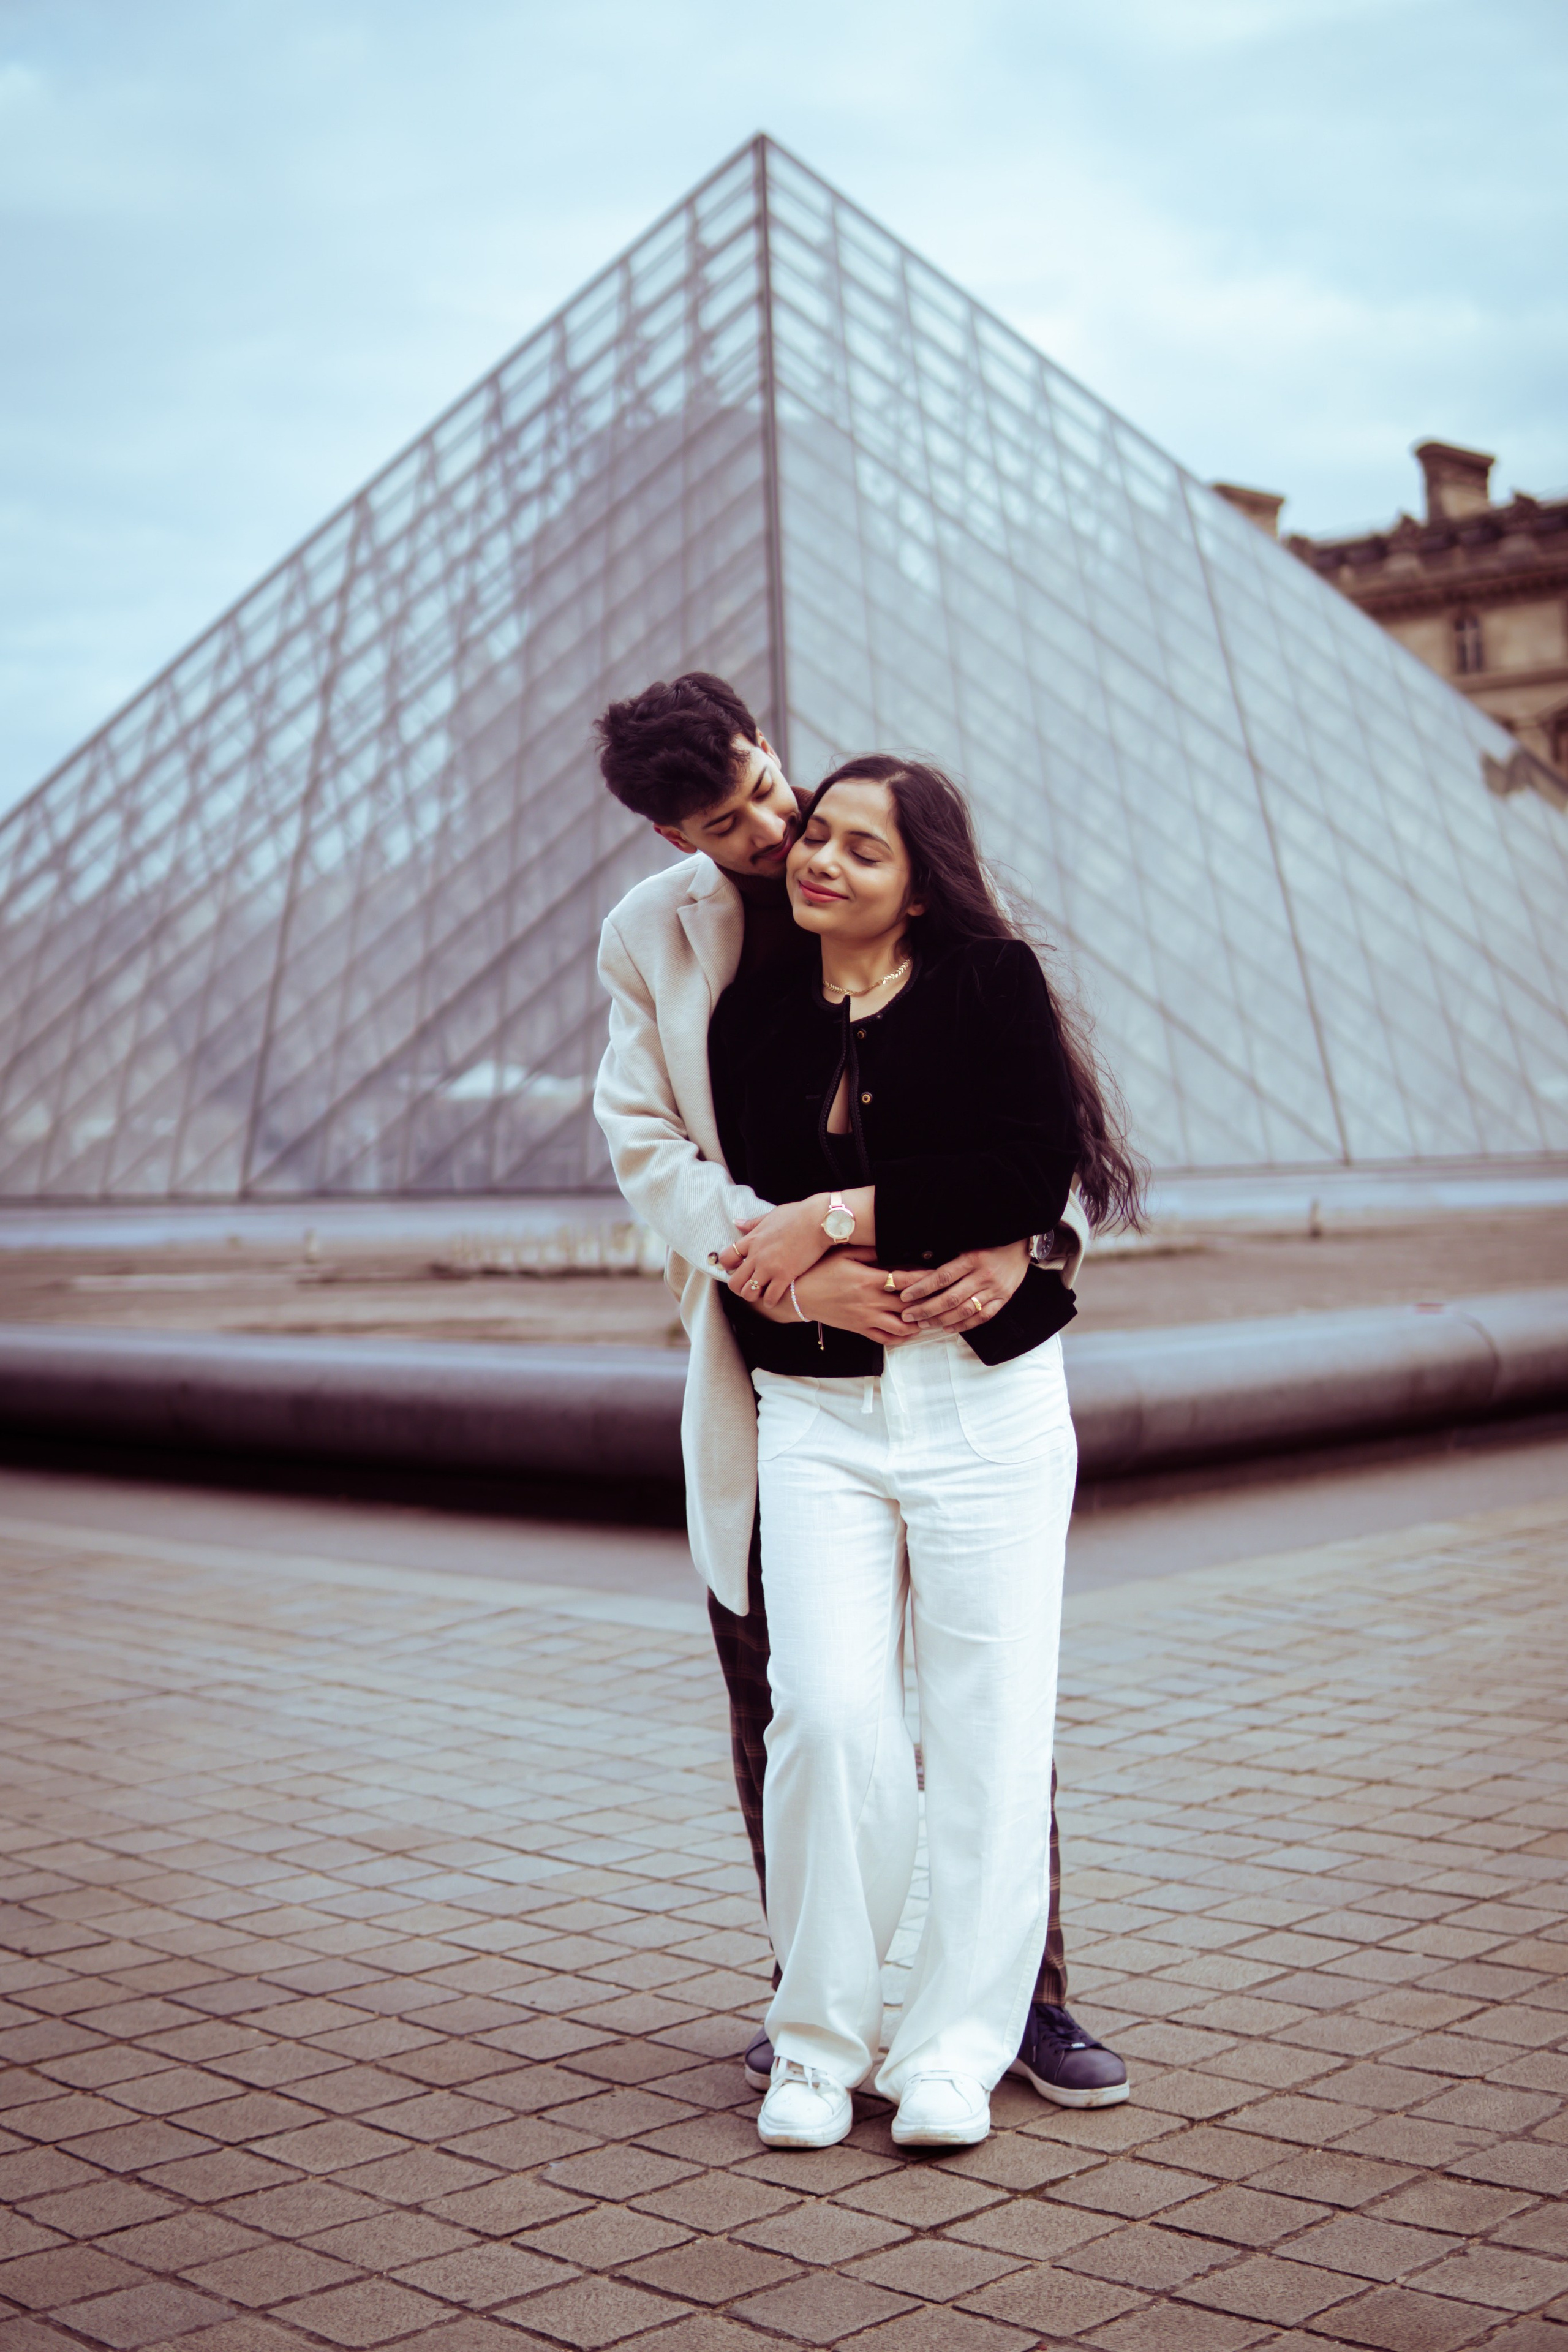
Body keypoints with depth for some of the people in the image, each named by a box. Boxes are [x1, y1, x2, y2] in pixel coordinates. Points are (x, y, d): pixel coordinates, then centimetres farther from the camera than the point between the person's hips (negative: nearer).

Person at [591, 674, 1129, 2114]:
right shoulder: (648, 939, 3)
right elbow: (648, 1147, -4)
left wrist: (1029, 1239, -21)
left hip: (955, 1335, -1)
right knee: (776, 1701, 7)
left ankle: (1031, 1996, 15)